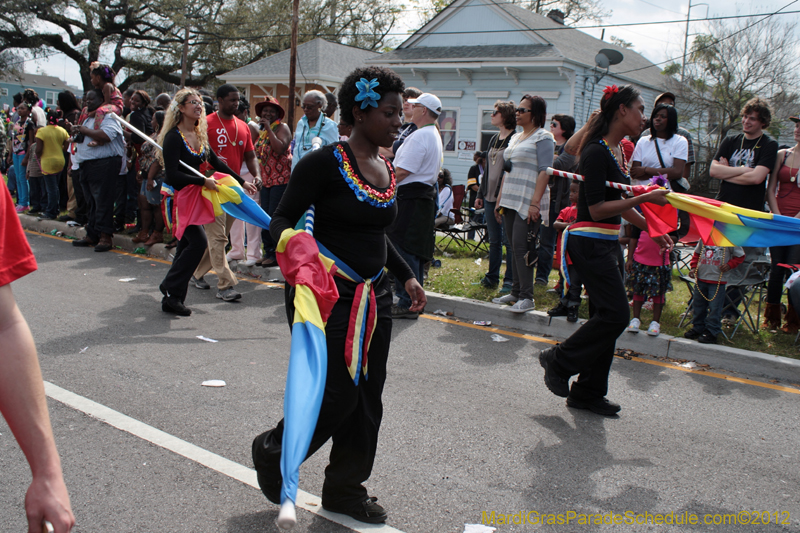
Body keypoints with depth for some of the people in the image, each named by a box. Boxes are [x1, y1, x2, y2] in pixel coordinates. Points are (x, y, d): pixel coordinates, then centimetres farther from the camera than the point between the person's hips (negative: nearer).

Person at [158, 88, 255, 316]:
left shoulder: (200, 135, 9)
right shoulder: (173, 137, -15)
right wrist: (203, 182, -23)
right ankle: (172, 291, -6)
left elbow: (217, 163, 17)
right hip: (176, 196, -8)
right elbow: (173, 175, -21)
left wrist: (241, 182, 16)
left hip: (193, 195, 8)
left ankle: (172, 298, 18)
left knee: (187, 244, 9)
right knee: (198, 242, -16)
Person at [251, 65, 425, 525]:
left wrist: (406, 276, 18)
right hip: (329, 296, -8)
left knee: (368, 399, 11)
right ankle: (272, 452, 25)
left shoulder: (387, 170, 10)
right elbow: (282, 219, -11)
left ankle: (345, 489, 30)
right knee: (337, 395, -4)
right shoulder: (325, 163, -13)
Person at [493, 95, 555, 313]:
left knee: (521, 247, -12)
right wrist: (500, 199, 18)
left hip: (528, 203, -8)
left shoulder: (543, 137, -6)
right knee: (515, 247, 9)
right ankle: (516, 292, 16)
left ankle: (527, 297, -9)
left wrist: (535, 202, -21)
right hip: (511, 201, 8)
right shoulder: (515, 138, 20)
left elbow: (544, 171, -14)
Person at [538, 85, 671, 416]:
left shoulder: (617, 150, 14)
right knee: (615, 315, -11)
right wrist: (644, 198, -20)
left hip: (608, 244, 10)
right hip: (590, 243, -10)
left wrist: (650, 229, 24)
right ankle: (559, 360, 7)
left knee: (606, 316, 10)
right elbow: (597, 208, -20)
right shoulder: (596, 152, -15)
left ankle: (588, 393, 19)